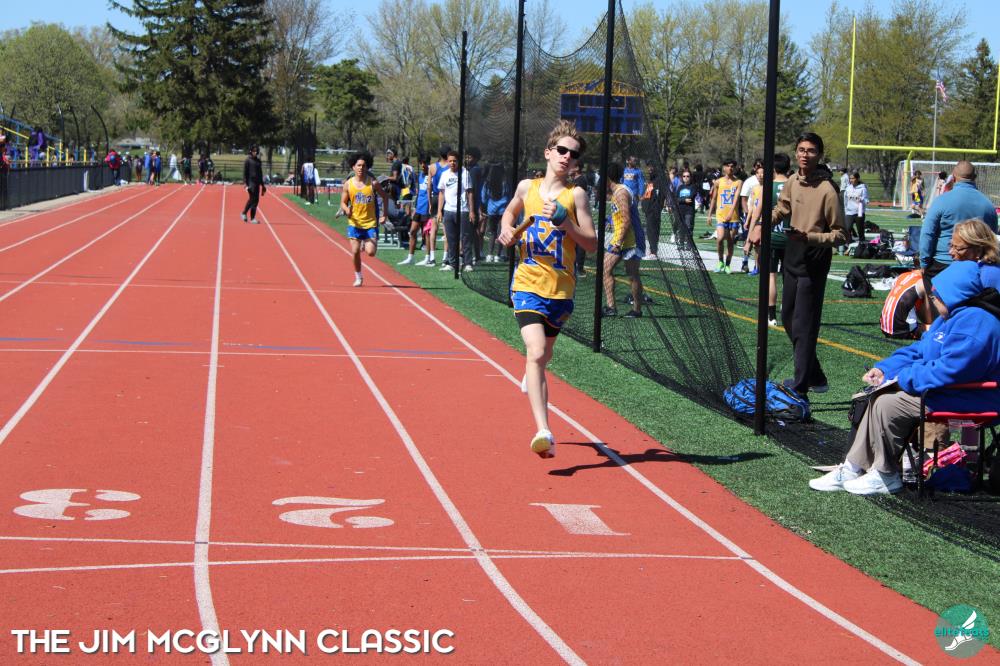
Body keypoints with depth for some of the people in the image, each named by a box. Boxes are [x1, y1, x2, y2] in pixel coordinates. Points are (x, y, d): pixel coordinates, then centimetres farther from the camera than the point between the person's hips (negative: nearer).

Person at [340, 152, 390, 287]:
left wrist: (384, 215, 4)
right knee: (355, 251, -6)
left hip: (371, 222, -1)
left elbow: (385, 196, 9)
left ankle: (366, 244, 28)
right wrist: (346, 210, -19)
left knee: (370, 252, -9)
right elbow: (343, 202, 5)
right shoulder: (348, 184, -2)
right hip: (354, 222, 1)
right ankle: (358, 277, 14)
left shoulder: (373, 183, -5)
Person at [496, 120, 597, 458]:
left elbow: (592, 244, -8)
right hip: (528, 285, -1)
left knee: (543, 355, 19)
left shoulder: (575, 195, -2)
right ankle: (543, 432, -28)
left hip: (561, 290, 1)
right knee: (536, 354, -20)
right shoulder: (527, 187, 5)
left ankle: (530, 376, 58)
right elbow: (510, 212, 27)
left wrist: (562, 220, -21)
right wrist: (507, 231, 6)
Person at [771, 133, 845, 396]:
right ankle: (815, 377, 28)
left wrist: (809, 237, -29)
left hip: (814, 263, -8)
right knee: (788, 319, 16)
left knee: (803, 327, -6)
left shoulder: (827, 190, -18)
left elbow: (839, 234, -16)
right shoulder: (793, 182, 3)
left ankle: (801, 386, 1)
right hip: (792, 256, 8)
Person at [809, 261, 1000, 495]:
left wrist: (903, 378, -20)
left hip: (965, 401, -12)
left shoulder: (974, 321, -22)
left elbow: (949, 370, -31)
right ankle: (853, 468, 5)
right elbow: (918, 351, 19)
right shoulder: (950, 318, 15)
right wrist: (884, 368, 4)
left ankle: (885, 476, -5)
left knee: (888, 404, -19)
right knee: (879, 397, 9)